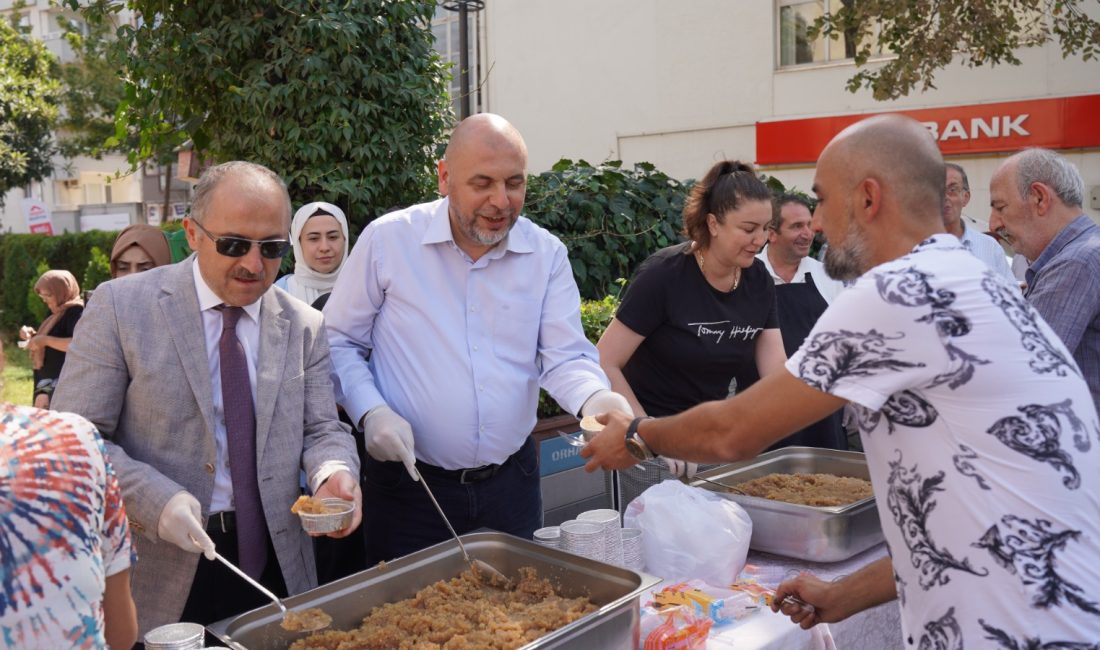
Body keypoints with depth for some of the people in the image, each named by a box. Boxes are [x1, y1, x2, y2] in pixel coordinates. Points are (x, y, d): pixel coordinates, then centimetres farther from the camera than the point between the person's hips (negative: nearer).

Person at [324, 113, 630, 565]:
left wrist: (596, 399, -26)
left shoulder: (547, 254, -1)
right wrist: (370, 412, -15)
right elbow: (339, 341, 0)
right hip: (410, 484, -2)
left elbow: (566, 358, -4)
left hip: (511, 483, 3)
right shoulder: (387, 240, -8)